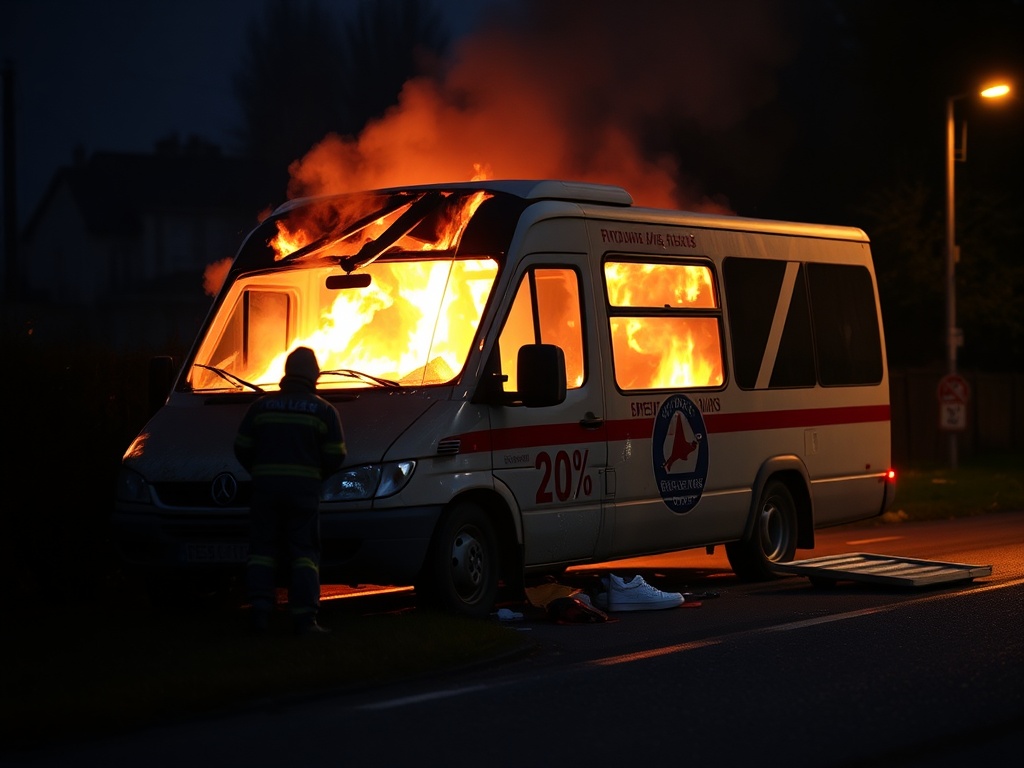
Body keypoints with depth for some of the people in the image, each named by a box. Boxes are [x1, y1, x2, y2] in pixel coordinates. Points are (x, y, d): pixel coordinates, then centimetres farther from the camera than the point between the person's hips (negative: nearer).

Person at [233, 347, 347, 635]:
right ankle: (304, 618, -7)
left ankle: (260, 611, -3)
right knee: (304, 552, 1)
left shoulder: (261, 406, 8)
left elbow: (242, 448, 7)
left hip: (265, 484, 2)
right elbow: (335, 456, -1)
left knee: (262, 549, 7)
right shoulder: (324, 411, 2)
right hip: (304, 487, -1)